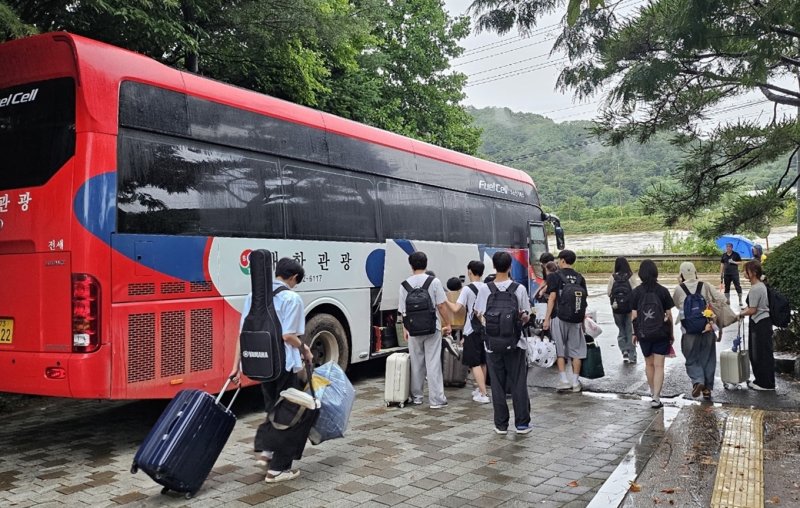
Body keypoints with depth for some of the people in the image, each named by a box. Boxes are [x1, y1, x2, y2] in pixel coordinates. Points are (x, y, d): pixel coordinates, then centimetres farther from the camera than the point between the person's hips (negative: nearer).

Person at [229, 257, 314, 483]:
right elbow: (288, 336, -17)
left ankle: (264, 449, 15)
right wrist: (305, 350, 1)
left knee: (272, 408, 25)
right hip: (286, 364, -6)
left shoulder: (254, 296, 8)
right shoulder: (291, 298, -10)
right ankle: (278, 468, 10)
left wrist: (236, 365, 9)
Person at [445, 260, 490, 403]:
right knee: (483, 362, 18)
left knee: (475, 363, -3)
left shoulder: (467, 289, -13)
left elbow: (456, 309, -19)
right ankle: (481, 389, 30)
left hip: (472, 330, -6)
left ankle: (483, 395, -7)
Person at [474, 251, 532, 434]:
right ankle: (522, 423, 13)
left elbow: (479, 314, 0)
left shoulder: (485, 289, -8)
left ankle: (501, 424, 14)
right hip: (515, 343, -1)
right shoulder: (519, 289, -8)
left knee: (498, 384, 9)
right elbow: (526, 317, -3)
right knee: (519, 384, 9)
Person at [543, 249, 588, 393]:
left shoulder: (554, 276, -4)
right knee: (576, 350, 7)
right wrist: (583, 319, 16)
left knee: (560, 350, 6)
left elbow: (552, 298, -9)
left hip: (558, 317, -3)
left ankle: (563, 379, 1)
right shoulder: (579, 278, 9)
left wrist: (547, 318, -8)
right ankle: (575, 382, 8)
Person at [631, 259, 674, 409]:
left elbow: (634, 315, -3)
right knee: (659, 366, 1)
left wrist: (635, 333, 8)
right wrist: (671, 333, 9)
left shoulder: (636, 292, -3)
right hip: (661, 333, -1)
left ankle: (653, 391, 32)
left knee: (649, 364, 19)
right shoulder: (663, 291, -4)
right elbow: (669, 315, -1)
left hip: (643, 333, 1)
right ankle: (656, 397, -7)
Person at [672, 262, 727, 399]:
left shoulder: (678, 290, -6)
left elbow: (674, 304, 12)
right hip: (707, 328, 2)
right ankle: (707, 387, 18)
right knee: (707, 358, 14)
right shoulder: (705, 287, -2)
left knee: (692, 359, 9)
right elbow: (722, 299, -1)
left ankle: (697, 381, -14)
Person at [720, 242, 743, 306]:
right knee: (727, 287, 8)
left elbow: (740, 262, 1)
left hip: (734, 274, -4)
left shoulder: (736, 254, 0)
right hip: (726, 274, 4)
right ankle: (727, 300, 16)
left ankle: (740, 301, -1)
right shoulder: (724, 255, 9)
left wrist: (733, 262, -16)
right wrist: (721, 274, 9)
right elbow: (722, 264, 12)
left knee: (738, 287, -6)